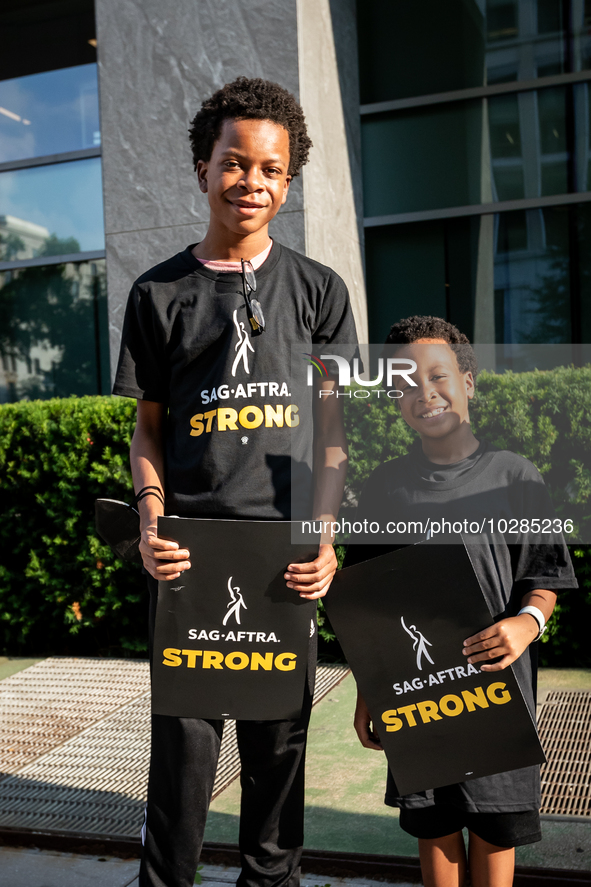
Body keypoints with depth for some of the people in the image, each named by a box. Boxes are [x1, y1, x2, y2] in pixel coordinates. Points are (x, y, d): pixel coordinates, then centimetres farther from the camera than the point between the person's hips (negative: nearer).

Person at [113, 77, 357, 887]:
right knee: (184, 735, 3)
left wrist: (323, 537, -6)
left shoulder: (318, 289, 8)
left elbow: (332, 429, 6)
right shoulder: (160, 293, 8)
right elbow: (149, 427, 9)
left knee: (280, 738, 9)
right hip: (191, 548, 0)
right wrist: (150, 521, -7)